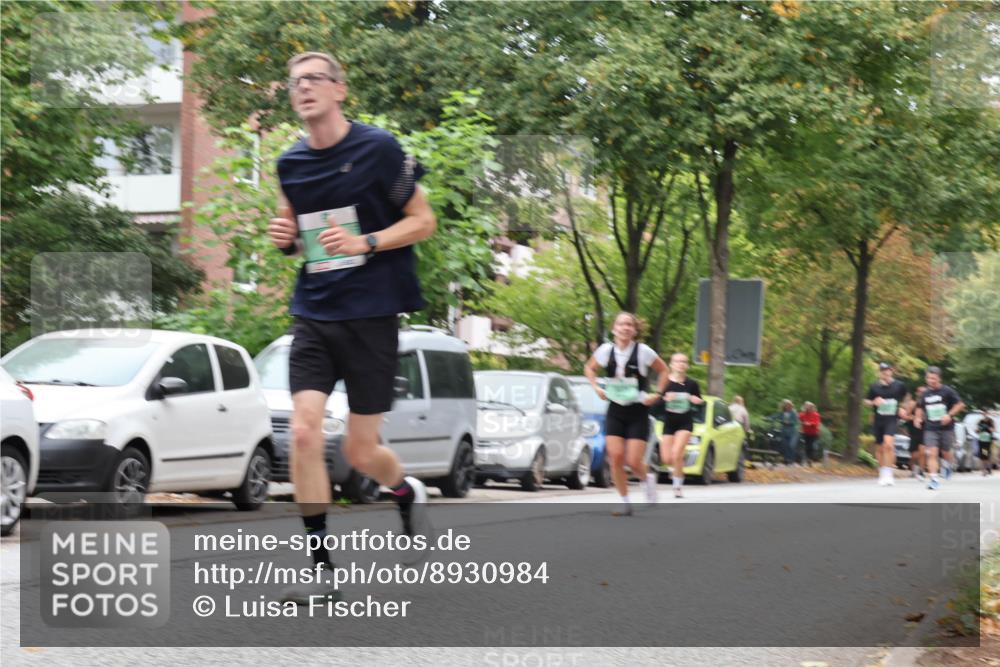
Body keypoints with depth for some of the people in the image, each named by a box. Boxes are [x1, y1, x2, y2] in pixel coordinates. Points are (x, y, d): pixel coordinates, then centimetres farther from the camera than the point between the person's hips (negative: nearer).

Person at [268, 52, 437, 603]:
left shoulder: (378, 148, -7)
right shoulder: (290, 164, 8)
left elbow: (424, 221, -3)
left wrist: (365, 242, -17)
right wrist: (285, 238, -1)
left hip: (371, 314, -4)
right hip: (313, 315, 4)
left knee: (360, 452, 1)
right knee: (303, 433, -12)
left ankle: (408, 492, 37)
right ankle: (321, 566, -4)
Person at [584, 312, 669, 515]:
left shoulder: (643, 351, -9)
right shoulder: (606, 350, -2)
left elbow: (663, 371, 4)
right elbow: (589, 368, 16)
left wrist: (657, 394, -6)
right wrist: (596, 387, 1)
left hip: (638, 412, -2)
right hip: (615, 411, 2)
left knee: (634, 462, -9)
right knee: (616, 457, -9)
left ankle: (649, 477, 27)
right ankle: (625, 502, 7)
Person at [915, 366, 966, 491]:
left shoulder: (947, 391, -5)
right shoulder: (925, 393, 9)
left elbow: (960, 404, -4)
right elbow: (920, 408, 25)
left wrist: (950, 415, -17)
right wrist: (918, 418, 7)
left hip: (946, 428, -2)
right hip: (930, 428, 2)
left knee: (945, 453, 10)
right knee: (932, 453, -12)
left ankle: (946, 465, 46)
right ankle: (934, 479, -15)